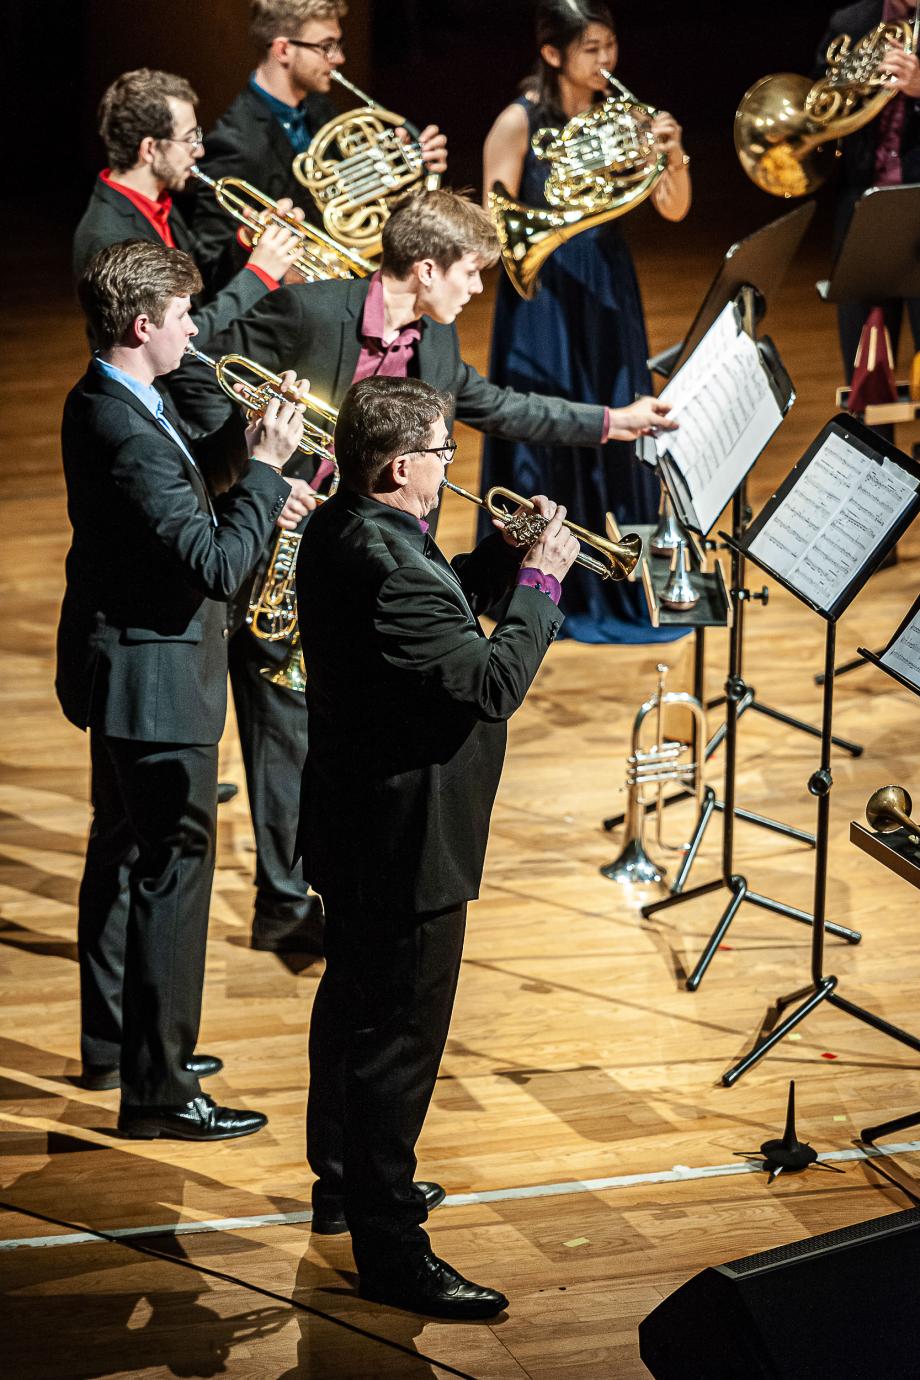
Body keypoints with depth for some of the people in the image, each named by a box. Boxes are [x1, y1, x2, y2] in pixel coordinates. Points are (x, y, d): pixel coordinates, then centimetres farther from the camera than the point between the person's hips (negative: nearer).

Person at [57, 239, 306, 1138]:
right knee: (174, 872, -5)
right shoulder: (127, 436, -27)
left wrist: (242, 443, 5)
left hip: (125, 667, 11)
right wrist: (264, 467, -19)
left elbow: (168, 487, 18)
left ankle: (112, 1044, 35)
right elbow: (218, 566, -30)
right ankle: (155, 1090, 1)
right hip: (155, 682, -11)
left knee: (126, 852, 21)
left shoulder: (103, 404, 5)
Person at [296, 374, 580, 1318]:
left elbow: (436, 610, 16)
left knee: (354, 1005, 24)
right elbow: (493, 682, -28)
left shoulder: (338, 532, 3)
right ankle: (389, 1250, 5)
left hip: (354, 826, 11)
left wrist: (506, 558, 2)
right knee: (400, 1036, -3)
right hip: (406, 841, -11)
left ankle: (345, 1184, 42)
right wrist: (540, 582, -17)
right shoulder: (388, 568, -29)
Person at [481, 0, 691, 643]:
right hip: (542, 296, -5)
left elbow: (674, 209, 2)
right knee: (548, 441, -1)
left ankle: (619, 584, 18)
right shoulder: (520, 122, -10)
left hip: (608, 292, 5)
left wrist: (674, 157, -16)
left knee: (618, 439, 7)